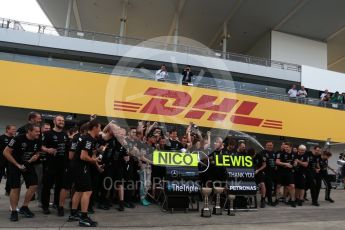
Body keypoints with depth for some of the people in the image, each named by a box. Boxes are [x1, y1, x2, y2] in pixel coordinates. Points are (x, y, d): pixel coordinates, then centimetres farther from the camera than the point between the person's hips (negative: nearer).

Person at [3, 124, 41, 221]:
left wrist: (34, 158, -15)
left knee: (34, 185, -4)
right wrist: (18, 165, -18)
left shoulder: (37, 141, -7)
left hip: (28, 164, 5)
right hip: (15, 165, -5)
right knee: (15, 188, -4)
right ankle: (14, 211, 12)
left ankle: (24, 207, 14)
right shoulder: (18, 139, -22)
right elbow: (6, 152, -17)